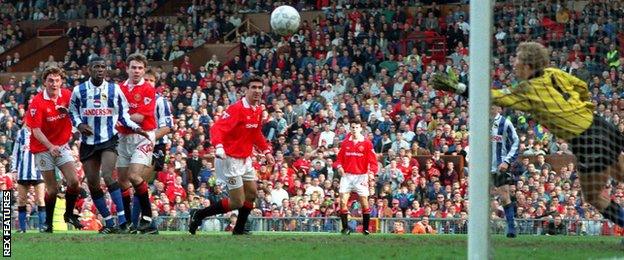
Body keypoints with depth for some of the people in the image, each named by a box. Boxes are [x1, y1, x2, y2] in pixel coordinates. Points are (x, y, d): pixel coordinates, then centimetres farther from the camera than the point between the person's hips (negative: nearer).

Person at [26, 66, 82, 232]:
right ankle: (48, 223, 16)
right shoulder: (37, 102, -16)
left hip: (62, 145, 4)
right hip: (43, 148, -4)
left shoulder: (67, 95, -2)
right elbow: (36, 130, -19)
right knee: (52, 189, -2)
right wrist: (50, 147, -30)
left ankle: (69, 214, 14)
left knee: (74, 181, -9)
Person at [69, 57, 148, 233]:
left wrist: (135, 128, -6)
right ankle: (109, 223, 13)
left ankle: (122, 220, -24)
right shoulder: (79, 90, 3)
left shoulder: (114, 90, 2)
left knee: (107, 176, -23)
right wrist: (79, 125, -6)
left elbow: (123, 113, 9)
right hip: (88, 142, 3)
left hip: (109, 140, -3)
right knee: (92, 183, 1)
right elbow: (73, 112, 13)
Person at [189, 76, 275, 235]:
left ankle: (239, 228, 24)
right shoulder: (237, 109, -20)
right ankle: (199, 215, 5)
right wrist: (219, 147, -43)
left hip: (245, 159, 9)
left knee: (252, 194, 11)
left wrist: (266, 152, 17)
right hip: (230, 160, -9)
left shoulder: (258, 110, 7)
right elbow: (216, 128, -27)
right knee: (237, 202, -7)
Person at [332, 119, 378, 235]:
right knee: (343, 201, -7)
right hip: (347, 175, 2)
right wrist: (339, 166, -8)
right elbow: (340, 158, 13)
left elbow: (373, 160, -4)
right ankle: (345, 227, 1)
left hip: (361, 176, -2)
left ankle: (365, 228, 6)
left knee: (364, 203, -3)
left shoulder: (367, 143, 0)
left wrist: (371, 171, -20)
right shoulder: (345, 142, 10)